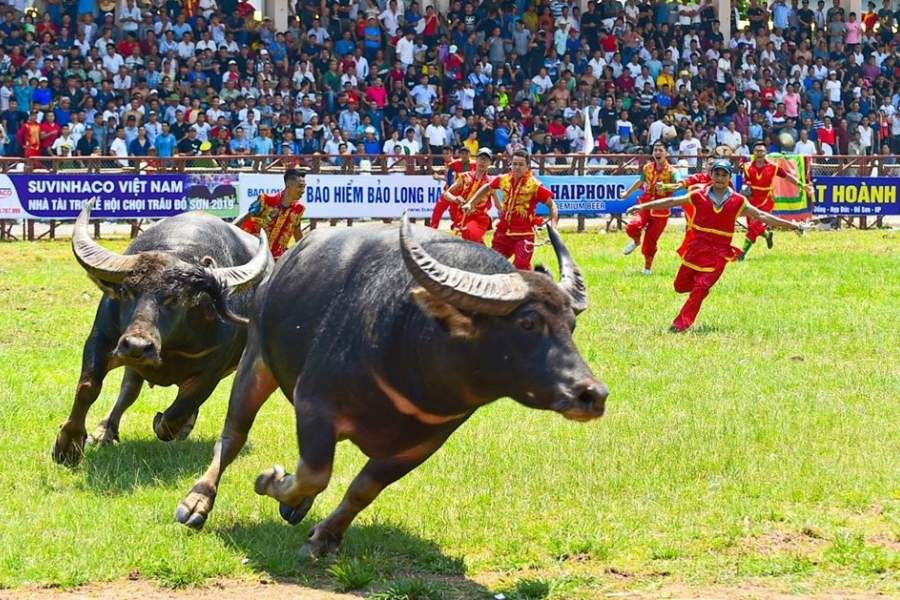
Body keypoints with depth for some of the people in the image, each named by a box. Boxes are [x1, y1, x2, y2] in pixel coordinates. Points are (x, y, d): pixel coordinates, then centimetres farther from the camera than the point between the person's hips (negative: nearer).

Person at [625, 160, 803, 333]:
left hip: (718, 252, -2)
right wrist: (643, 206, 1)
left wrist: (790, 225, -3)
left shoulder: (738, 202, -2)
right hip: (696, 247, 2)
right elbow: (672, 202, 3)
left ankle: (681, 324, -2)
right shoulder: (699, 195, 0)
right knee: (681, 286, 6)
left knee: (700, 289, -11)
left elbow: (761, 216, 1)